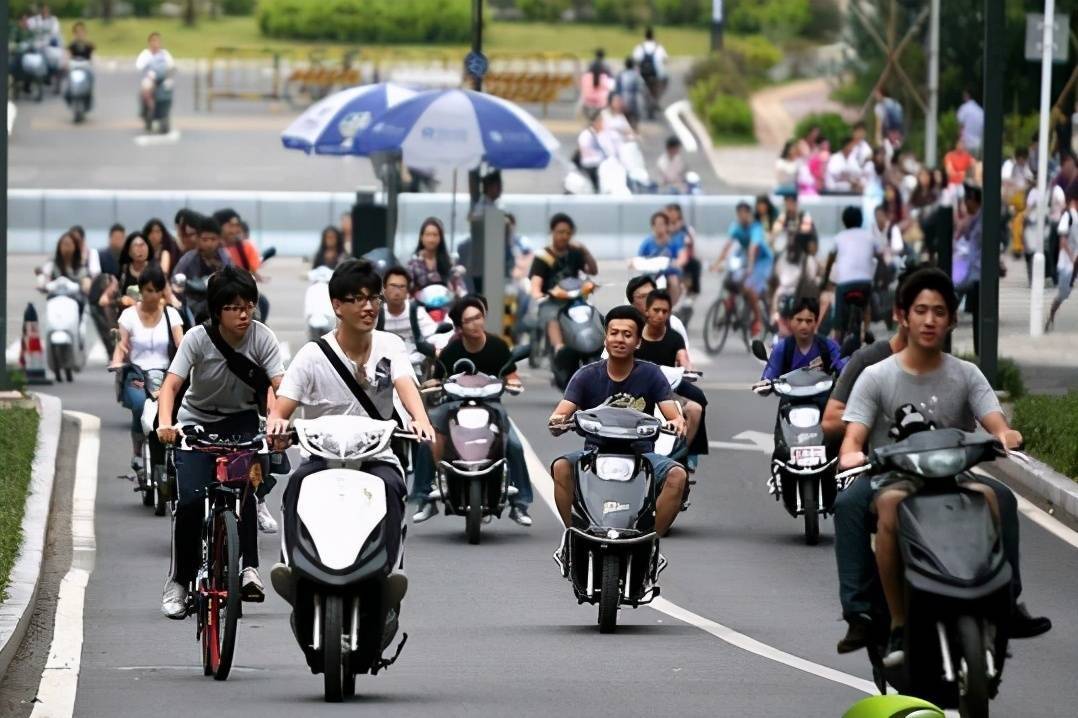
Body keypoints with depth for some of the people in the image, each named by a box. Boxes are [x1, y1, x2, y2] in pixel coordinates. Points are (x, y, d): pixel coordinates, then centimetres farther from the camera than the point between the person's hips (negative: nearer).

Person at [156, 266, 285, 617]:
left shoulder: (262, 337, -16)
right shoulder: (198, 338, -19)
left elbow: (279, 385, -25)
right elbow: (171, 384, -28)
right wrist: (165, 423, -47)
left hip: (241, 421, 1)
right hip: (197, 422, -1)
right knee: (191, 499, -17)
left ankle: (248, 567, -22)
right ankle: (179, 581, -2)